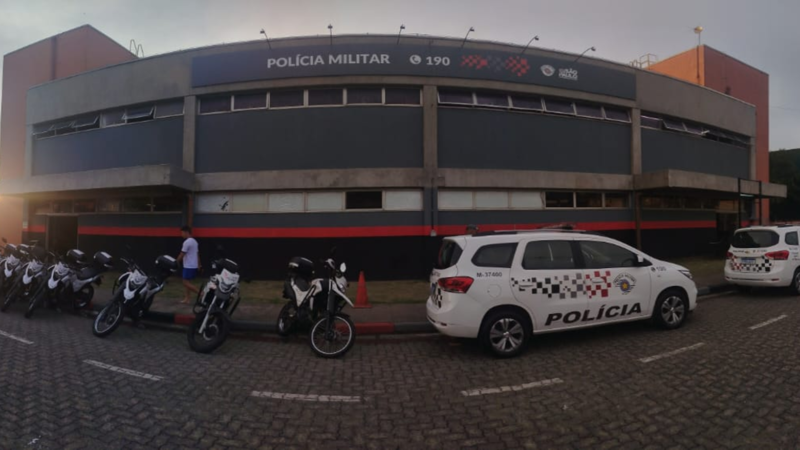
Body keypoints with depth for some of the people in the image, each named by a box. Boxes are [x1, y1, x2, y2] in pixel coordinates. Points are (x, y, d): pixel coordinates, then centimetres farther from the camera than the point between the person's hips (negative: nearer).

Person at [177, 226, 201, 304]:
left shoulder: (187, 242, -17)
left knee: (186, 283, -6)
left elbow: (182, 255, -13)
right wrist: (199, 265, 22)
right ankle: (186, 299, 17)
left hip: (189, 266, -9)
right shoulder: (194, 241, 13)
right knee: (188, 282, 13)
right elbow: (197, 254, 18)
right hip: (194, 266, 10)